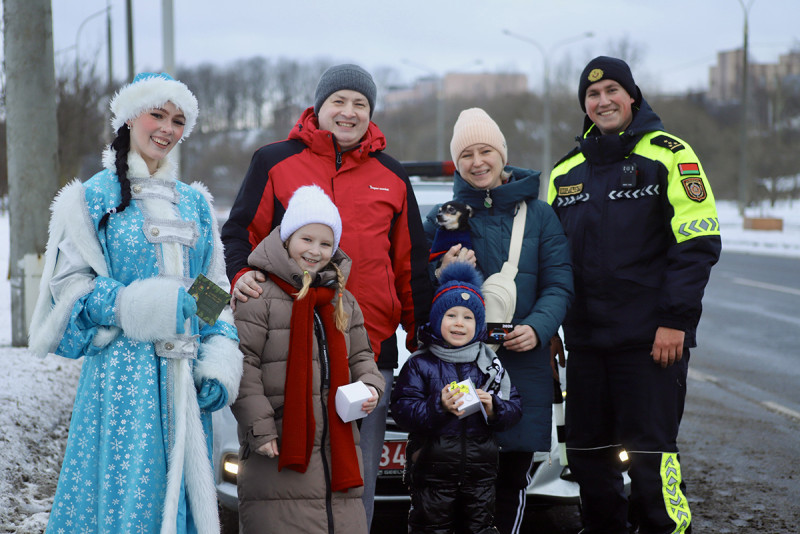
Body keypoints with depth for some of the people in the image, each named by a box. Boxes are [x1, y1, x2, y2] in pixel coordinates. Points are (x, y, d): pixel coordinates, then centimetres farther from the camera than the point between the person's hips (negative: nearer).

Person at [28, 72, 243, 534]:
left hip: (184, 381, 5)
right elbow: (70, 284, -5)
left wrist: (219, 366, 1)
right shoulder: (93, 198, 1)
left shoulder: (195, 203, 16)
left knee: (183, 493, 5)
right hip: (122, 376, -4)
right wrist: (149, 305, -16)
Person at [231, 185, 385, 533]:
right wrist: (259, 428, -16)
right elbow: (243, 367, -10)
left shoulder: (343, 301, 17)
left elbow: (359, 356, 24)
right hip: (281, 452, -6)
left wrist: (369, 386, 2)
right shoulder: (260, 297, -5)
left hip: (338, 447, 6)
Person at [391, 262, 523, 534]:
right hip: (432, 469, -3)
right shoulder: (419, 364, -2)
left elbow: (515, 407, 5)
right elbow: (402, 410, -11)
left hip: (480, 470, 3)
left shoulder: (489, 363, 7)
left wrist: (493, 408, -15)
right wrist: (439, 407, -24)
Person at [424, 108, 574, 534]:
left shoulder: (538, 215, 8)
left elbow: (558, 285, 3)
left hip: (523, 364, 1)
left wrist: (537, 328, -14)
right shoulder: (442, 218, 9)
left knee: (513, 477, 5)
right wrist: (444, 274, -11)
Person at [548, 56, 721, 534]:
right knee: (587, 453, 10)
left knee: (651, 453, -7)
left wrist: (675, 320, -15)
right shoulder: (566, 172, 14)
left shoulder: (668, 155, -3)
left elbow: (698, 243, -9)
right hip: (586, 340, 6)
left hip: (652, 338, -6)